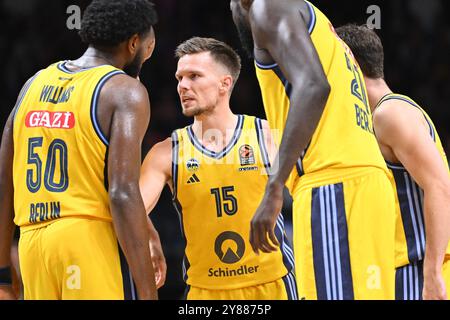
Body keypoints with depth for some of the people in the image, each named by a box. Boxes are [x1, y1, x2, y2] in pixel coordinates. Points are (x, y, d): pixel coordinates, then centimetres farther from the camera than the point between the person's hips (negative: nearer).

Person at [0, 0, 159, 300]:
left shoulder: (35, 84, 17)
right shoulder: (125, 91, -2)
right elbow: (123, 195, -14)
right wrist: (148, 294, -15)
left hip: (32, 242, 6)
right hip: (91, 235, -6)